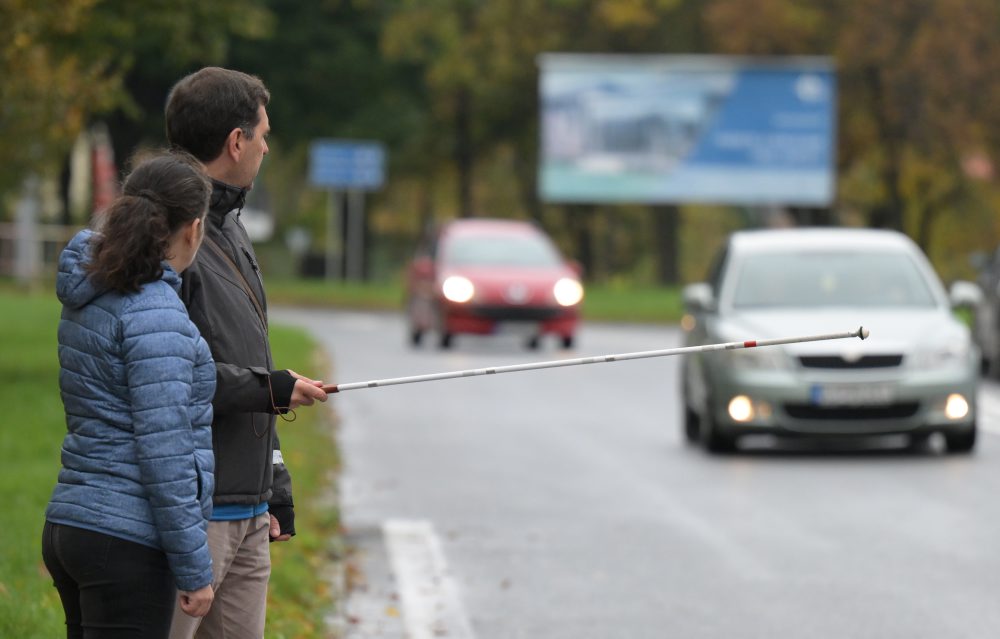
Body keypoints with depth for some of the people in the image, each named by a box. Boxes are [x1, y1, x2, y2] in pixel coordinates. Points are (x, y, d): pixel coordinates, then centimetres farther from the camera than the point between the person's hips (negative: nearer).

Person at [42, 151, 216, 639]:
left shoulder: (90, 295, 9)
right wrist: (194, 571, -15)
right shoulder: (154, 313, -17)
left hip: (71, 526, 9)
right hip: (127, 540, -9)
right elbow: (163, 453, -20)